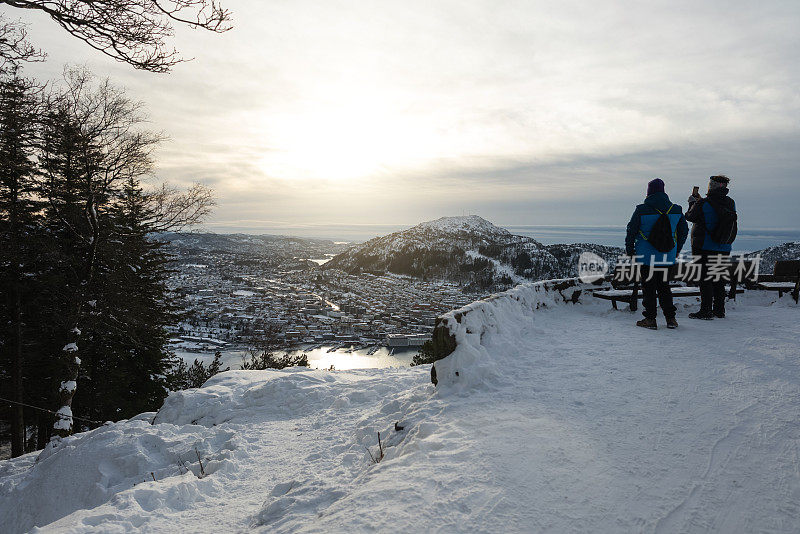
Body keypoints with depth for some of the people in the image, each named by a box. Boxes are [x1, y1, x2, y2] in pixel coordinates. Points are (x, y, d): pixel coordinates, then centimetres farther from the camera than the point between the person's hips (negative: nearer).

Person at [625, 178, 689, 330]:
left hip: (646, 256, -4)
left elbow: (631, 231, -7)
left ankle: (650, 319, 6)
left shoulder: (641, 210, -10)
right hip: (668, 257, 4)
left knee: (648, 287, 4)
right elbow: (684, 231, 12)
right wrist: (677, 250, 22)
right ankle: (670, 318, 14)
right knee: (664, 286, 14)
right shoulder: (676, 210, 2)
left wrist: (629, 250, 5)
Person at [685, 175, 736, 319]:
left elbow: (690, 216, -1)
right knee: (719, 280, 14)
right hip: (724, 249, 6)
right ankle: (719, 310, 21)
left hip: (705, 248, -6)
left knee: (705, 279, -1)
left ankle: (706, 311, 0)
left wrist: (692, 202, 17)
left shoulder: (703, 204, -15)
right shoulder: (731, 203, 4)